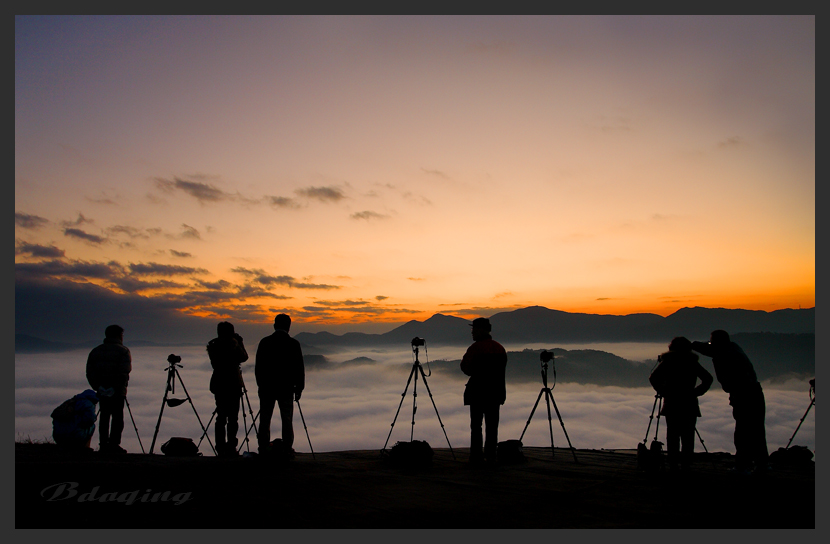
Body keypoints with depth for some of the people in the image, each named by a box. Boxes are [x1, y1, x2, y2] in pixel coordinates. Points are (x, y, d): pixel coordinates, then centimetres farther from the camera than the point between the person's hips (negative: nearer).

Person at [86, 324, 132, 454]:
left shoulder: (95, 351, 15)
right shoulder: (123, 350, -3)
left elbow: (89, 373, 11)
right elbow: (124, 372, -15)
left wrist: (97, 387, 11)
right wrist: (120, 385, -8)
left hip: (102, 391, 5)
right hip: (117, 391, -5)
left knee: (104, 417, 11)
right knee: (117, 417, -1)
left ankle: (103, 445, 9)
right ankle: (114, 444, -7)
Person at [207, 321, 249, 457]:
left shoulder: (212, 345, 5)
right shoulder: (233, 343, -11)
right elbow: (244, 357, 1)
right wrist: (240, 343, 9)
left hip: (218, 383, 5)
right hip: (233, 383, -5)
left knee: (221, 416, 10)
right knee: (232, 417, 0)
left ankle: (221, 448, 9)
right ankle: (230, 448, -1)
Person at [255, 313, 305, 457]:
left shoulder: (265, 342, 1)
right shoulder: (293, 344, -5)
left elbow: (258, 366, 6)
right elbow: (299, 368, -2)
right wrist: (299, 388, 7)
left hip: (266, 387, 2)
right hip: (286, 388, -1)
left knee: (265, 419, 8)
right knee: (287, 419, 4)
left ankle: (264, 449, 10)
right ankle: (287, 449, 3)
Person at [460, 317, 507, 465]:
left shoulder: (476, 348, -11)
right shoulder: (500, 348, 8)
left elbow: (465, 368, -7)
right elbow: (502, 368, 14)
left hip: (477, 390, -5)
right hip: (495, 391, 5)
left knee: (476, 424, 1)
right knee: (492, 425, 8)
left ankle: (476, 456, 1)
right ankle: (491, 455, 8)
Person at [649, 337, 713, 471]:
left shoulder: (667, 361, 3)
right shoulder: (692, 362, 7)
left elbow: (653, 378, -8)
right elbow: (708, 379, 4)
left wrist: (662, 392, 1)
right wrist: (696, 392, 6)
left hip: (671, 404, -1)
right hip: (689, 404, 1)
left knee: (672, 435, 4)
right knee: (688, 436, 6)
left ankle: (673, 464, 2)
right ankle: (686, 464, 4)